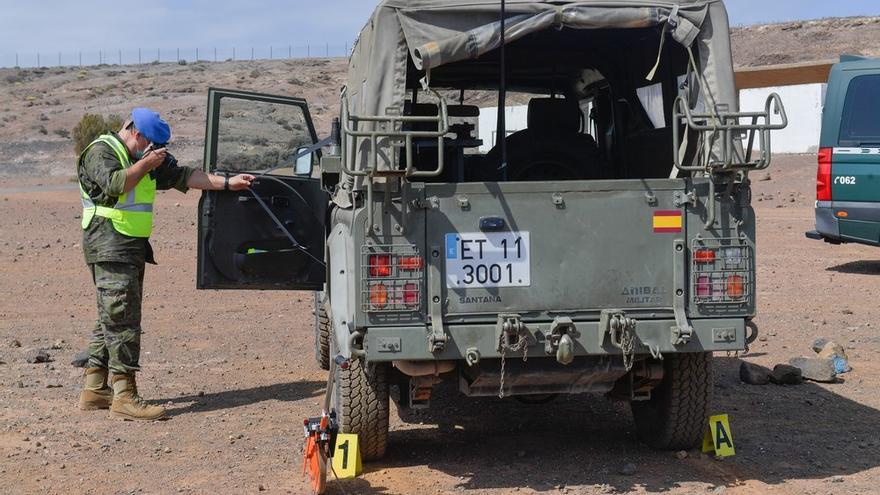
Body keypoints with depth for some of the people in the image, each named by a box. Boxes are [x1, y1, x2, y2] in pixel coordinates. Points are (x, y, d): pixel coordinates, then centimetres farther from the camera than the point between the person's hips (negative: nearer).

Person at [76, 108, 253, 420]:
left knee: (111, 320, 11)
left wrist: (227, 183, 9)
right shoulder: (101, 151, -7)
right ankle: (124, 397, -14)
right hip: (109, 246, -10)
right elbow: (115, 184, -25)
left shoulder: (146, 158, 19)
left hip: (133, 247, 10)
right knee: (122, 320, -13)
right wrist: (145, 164, -12)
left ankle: (94, 389, 17)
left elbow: (183, 176, 15)